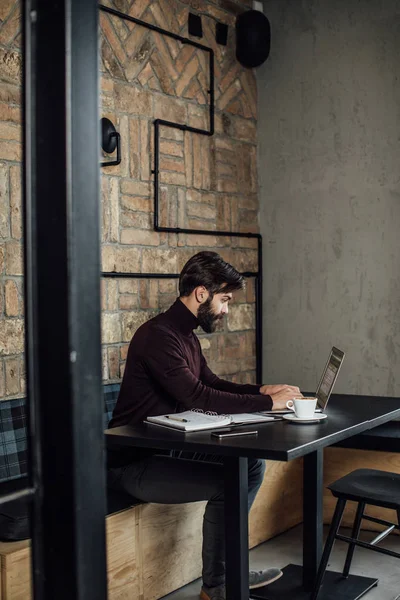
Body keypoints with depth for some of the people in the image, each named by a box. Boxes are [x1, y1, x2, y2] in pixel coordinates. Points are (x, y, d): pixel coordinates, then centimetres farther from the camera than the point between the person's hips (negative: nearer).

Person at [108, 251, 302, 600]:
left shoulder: (187, 334, 10)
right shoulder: (158, 335, -22)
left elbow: (212, 383, 18)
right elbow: (197, 396, -29)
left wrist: (261, 391, 1)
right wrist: (267, 404, -22)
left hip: (168, 448, 10)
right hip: (134, 463, -10)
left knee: (252, 464, 3)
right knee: (227, 483, -21)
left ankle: (228, 567, 13)